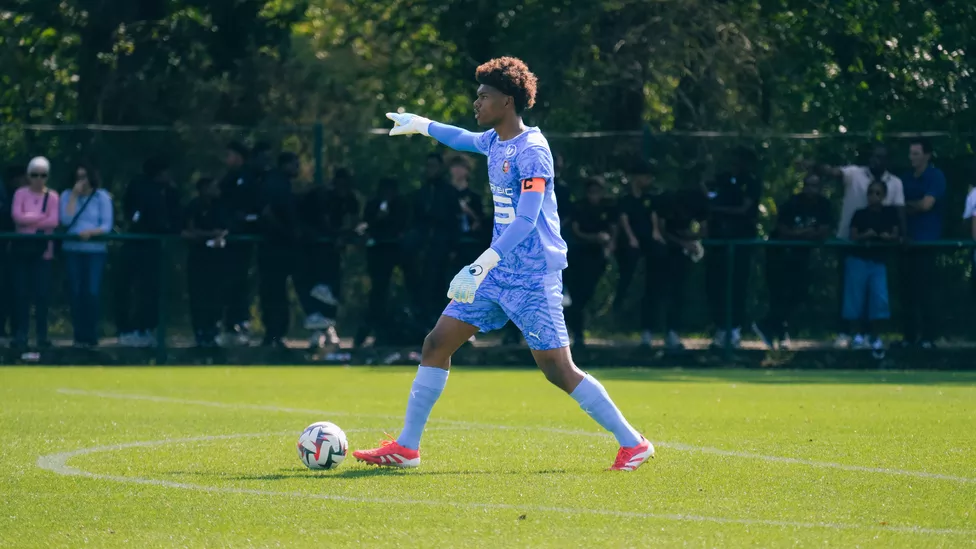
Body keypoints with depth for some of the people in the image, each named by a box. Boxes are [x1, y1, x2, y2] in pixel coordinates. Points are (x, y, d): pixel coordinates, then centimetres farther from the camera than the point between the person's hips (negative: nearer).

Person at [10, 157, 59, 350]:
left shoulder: (52, 196, 3)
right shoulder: (21, 194, 3)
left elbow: (54, 221, -9)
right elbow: (17, 216, -11)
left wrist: (29, 221, -12)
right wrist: (41, 216, -10)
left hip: (43, 248, 0)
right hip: (22, 247, 0)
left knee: (42, 292, -2)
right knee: (21, 291, -1)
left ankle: (42, 334, 2)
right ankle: (21, 334, 2)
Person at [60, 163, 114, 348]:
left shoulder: (102, 196, 3)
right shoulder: (67, 196, 7)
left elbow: (107, 225, -3)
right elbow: (66, 220, -8)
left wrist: (91, 232, -20)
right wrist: (74, 196, -9)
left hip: (96, 249, -2)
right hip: (72, 249, 2)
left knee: (93, 292, -9)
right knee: (76, 293, 1)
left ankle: (91, 336, -2)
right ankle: (79, 336, 7)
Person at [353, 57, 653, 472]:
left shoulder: (532, 151, -17)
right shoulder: (494, 141, 10)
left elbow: (526, 219, -27)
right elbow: (465, 140, 36)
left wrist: (483, 264, -35)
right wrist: (422, 125, 45)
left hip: (534, 278, -9)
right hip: (498, 274, 9)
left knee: (558, 371, -10)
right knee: (437, 344, 5)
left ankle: (633, 443, 1)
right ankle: (406, 447, 11)